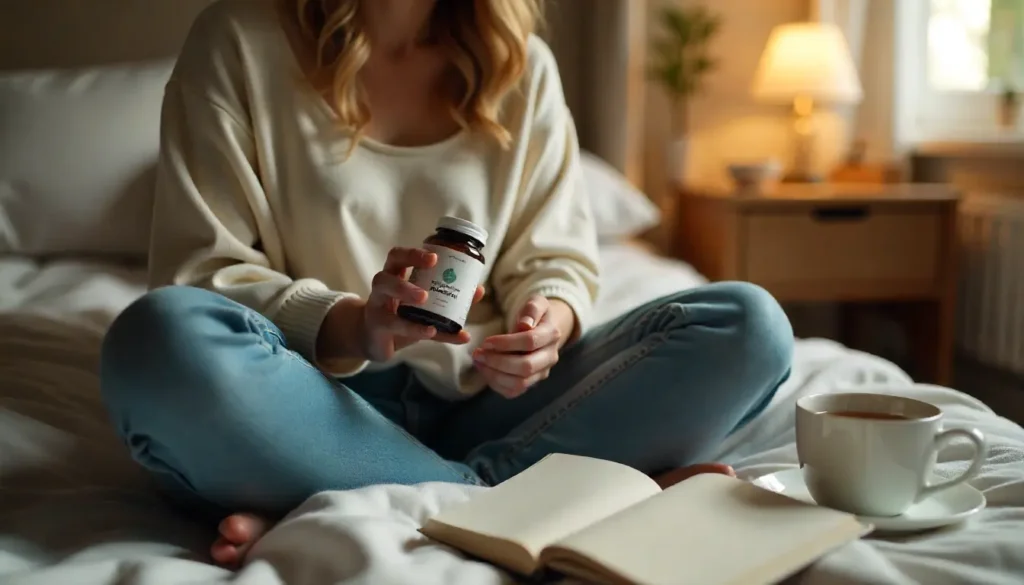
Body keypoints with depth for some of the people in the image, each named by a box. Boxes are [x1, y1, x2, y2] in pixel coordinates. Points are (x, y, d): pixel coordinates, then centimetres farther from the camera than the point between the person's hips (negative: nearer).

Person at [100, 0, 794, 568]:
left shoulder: (521, 62, 9)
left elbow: (558, 261, 9)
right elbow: (197, 272, -5)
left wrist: (549, 322, -16)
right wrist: (351, 326, -24)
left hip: (479, 404, 4)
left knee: (750, 326, -16)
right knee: (162, 337, -33)